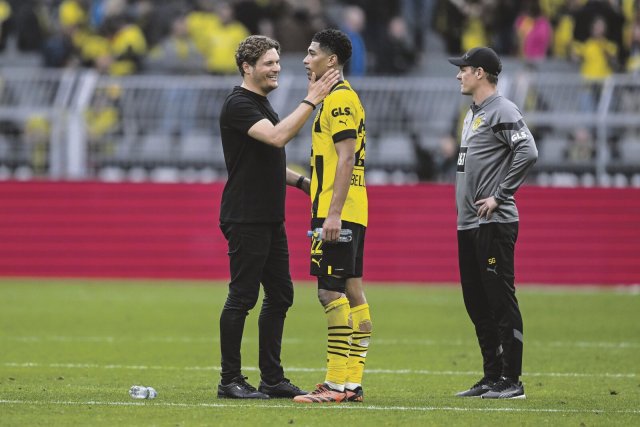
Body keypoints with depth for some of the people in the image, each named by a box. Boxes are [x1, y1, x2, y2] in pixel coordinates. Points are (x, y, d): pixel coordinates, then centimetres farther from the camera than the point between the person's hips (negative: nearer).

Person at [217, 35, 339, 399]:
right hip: (246, 218, -10)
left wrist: (302, 181, 15)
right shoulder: (239, 105, -13)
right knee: (242, 297, -6)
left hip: (270, 219, 10)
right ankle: (230, 380, 0)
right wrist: (311, 101, -28)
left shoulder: (262, 105, 18)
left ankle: (272, 378, 14)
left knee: (279, 296, 9)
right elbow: (277, 137, -28)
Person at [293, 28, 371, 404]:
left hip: (337, 213, -10)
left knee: (331, 292, -11)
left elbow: (346, 158, -19)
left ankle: (337, 384, -12)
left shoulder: (338, 98, -12)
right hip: (351, 213, 10)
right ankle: (353, 383, 9)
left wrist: (333, 214, -22)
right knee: (352, 293, 8)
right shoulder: (345, 97, 19)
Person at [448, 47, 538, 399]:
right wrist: (465, 208, 15)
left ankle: (511, 381, -8)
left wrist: (499, 196, -20)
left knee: (501, 301, -9)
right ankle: (492, 377, 18)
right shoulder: (473, 113, 19)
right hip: (468, 224, 10)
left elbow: (527, 152, -23)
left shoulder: (502, 112, -11)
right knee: (477, 304, 12)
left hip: (494, 224, -10)